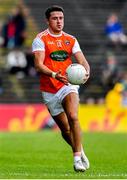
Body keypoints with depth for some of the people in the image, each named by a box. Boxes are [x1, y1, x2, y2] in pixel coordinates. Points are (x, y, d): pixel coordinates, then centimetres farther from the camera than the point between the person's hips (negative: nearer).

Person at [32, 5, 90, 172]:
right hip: (49, 90, -1)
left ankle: (77, 158, -22)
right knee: (65, 128, 5)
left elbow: (82, 61, 1)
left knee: (73, 117, -24)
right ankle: (80, 151, 29)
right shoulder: (40, 40, -5)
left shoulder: (71, 40, 7)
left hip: (68, 85, 1)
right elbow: (38, 65, -16)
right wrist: (54, 74, -34)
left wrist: (86, 71, -23)